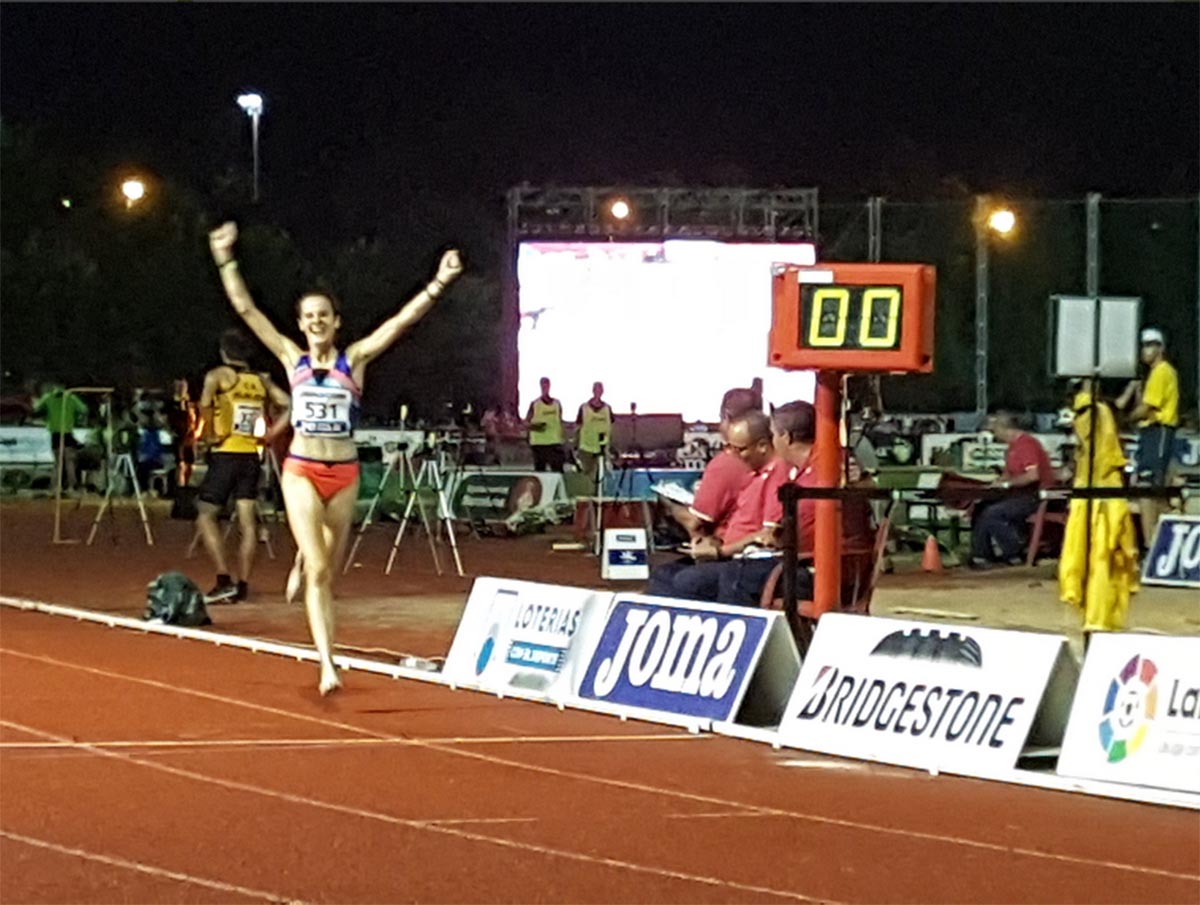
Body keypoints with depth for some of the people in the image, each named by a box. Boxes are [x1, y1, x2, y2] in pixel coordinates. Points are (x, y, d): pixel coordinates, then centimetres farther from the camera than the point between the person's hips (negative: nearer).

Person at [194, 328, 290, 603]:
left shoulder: (218, 376, -3)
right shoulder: (261, 380, 11)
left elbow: (206, 404, -21)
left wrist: (210, 434, -9)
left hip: (226, 454, -4)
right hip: (253, 455, 4)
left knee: (206, 515, 2)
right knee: (247, 521, 5)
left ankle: (224, 580, -10)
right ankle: (243, 584, 4)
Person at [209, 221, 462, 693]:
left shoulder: (355, 359, 2)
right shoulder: (292, 358, 3)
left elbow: (403, 319, -5)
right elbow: (246, 308, 2)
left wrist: (438, 284, -14)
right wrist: (226, 261, -3)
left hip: (344, 473, 1)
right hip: (301, 472, -1)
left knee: (328, 569, 12)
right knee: (318, 569, -13)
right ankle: (327, 665, -18)